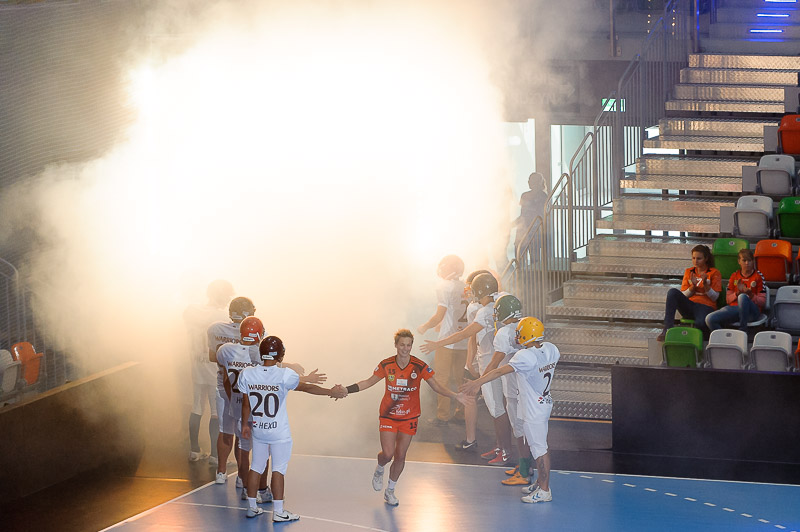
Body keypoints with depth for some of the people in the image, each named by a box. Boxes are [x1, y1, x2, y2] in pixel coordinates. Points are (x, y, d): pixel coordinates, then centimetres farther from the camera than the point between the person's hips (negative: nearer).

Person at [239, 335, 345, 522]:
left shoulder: (247, 374, -6)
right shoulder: (285, 375, -17)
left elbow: (246, 404, 2)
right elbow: (307, 388, -5)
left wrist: (245, 424, 16)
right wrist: (331, 392, 7)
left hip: (258, 429, 4)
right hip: (279, 432, -4)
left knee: (256, 467, 15)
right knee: (278, 469, 3)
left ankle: (251, 507, 23)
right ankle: (278, 511, 6)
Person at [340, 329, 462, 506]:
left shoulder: (420, 367, -12)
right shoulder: (386, 365, -10)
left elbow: (437, 387, -6)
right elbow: (369, 382, 5)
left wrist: (456, 396, -21)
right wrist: (347, 390, -2)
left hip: (409, 417, 1)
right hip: (388, 416, -1)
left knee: (400, 456, 4)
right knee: (388, 454, -11)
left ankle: (390, 491, 26)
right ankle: (379, 470, 27)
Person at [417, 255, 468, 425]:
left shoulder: (444, 287, -11)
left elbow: (439, 315, -16)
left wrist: (424, 327, 0)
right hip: (465, 341, 6)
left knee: (442, 378, 1)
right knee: (461, 378, 15)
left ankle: (442, 416, 1)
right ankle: (461, 412, 18)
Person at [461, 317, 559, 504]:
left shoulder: (525, 356, -25)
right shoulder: (551, 349, -1)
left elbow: (501, 371, -30)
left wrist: (477, 383, -32)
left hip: (533, 410, -9)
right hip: (545, 403, 9)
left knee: (539, 449, -1)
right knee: (538, 445, 20)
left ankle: (544, 490, 6)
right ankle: (540, 483, 31)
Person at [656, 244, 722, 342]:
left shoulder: (714, 273, 8)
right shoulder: (689, 272, 19)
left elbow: (714, 297, 0)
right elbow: (683, 296, 12)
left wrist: (705, 283, -14)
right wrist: (693, 286, -7)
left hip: (706, 307, -4)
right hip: (689, 306, 4)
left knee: (700, 323, -43)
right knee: (673, 292, -27)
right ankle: (667, 329, -35)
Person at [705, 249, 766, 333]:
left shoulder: (758, 276, 8)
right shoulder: (734, 276, 17)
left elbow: (762, 301, 3)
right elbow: (728, 299, 14)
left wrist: (750, 295, -15)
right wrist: (737, 293, -6)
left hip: (752, 312, -3)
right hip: (734, 308, 3)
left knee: (743, 296, -41)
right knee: (710, 319, -26)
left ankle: (743, 331, -31)